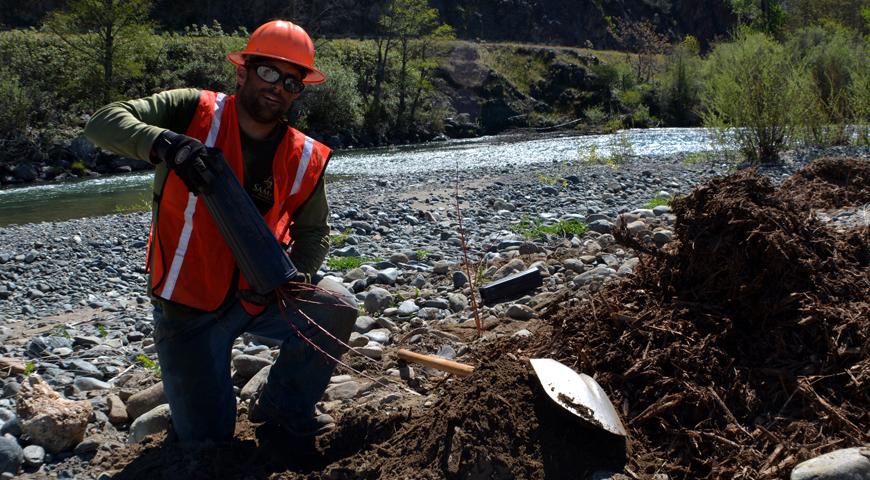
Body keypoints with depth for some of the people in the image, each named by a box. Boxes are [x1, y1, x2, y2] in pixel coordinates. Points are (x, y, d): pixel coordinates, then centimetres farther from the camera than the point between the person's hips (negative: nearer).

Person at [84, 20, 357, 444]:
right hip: (188, 309, -3)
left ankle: (284, 406, 5)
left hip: (256, 297, 3)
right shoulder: (193, 113, -11)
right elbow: (103, 123, -20)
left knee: (336, 308, -21)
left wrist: (296, 274, -17)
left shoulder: (304, 158, -3)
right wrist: (166, 143, -41)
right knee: (206, 437, -6)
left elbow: (313, 231, 6)